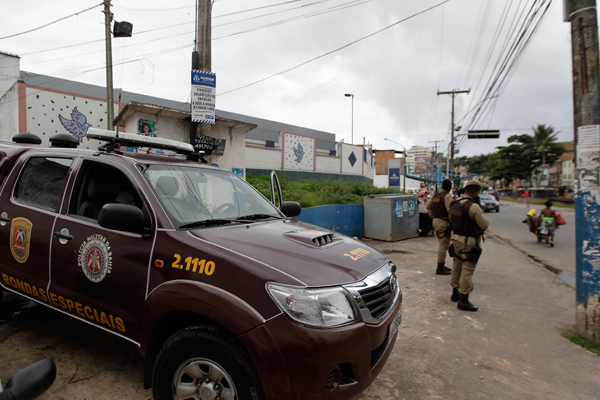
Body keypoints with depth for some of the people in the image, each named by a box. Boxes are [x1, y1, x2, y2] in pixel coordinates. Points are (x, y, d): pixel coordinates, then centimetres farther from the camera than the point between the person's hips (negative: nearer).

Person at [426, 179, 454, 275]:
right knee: (444, 245, -4)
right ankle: (440, 268, -1)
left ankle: (441, 265, 28)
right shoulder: (447, 196, -14)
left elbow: (428, 207, 21)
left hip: (436, 221, 9)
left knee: (441, 244, 19)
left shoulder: (436, 194, 13)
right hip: (444, 223, -9)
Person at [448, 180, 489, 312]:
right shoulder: (473, 206, -22)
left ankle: (455, 293, 32)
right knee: (467, 271, -2)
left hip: (457, 238, 8)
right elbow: (484, 225, -16)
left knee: (457, 267, 19)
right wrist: (481, 215, 4)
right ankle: (463, 301, 3)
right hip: (470, 242, -8)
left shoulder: (454, 203, 3)